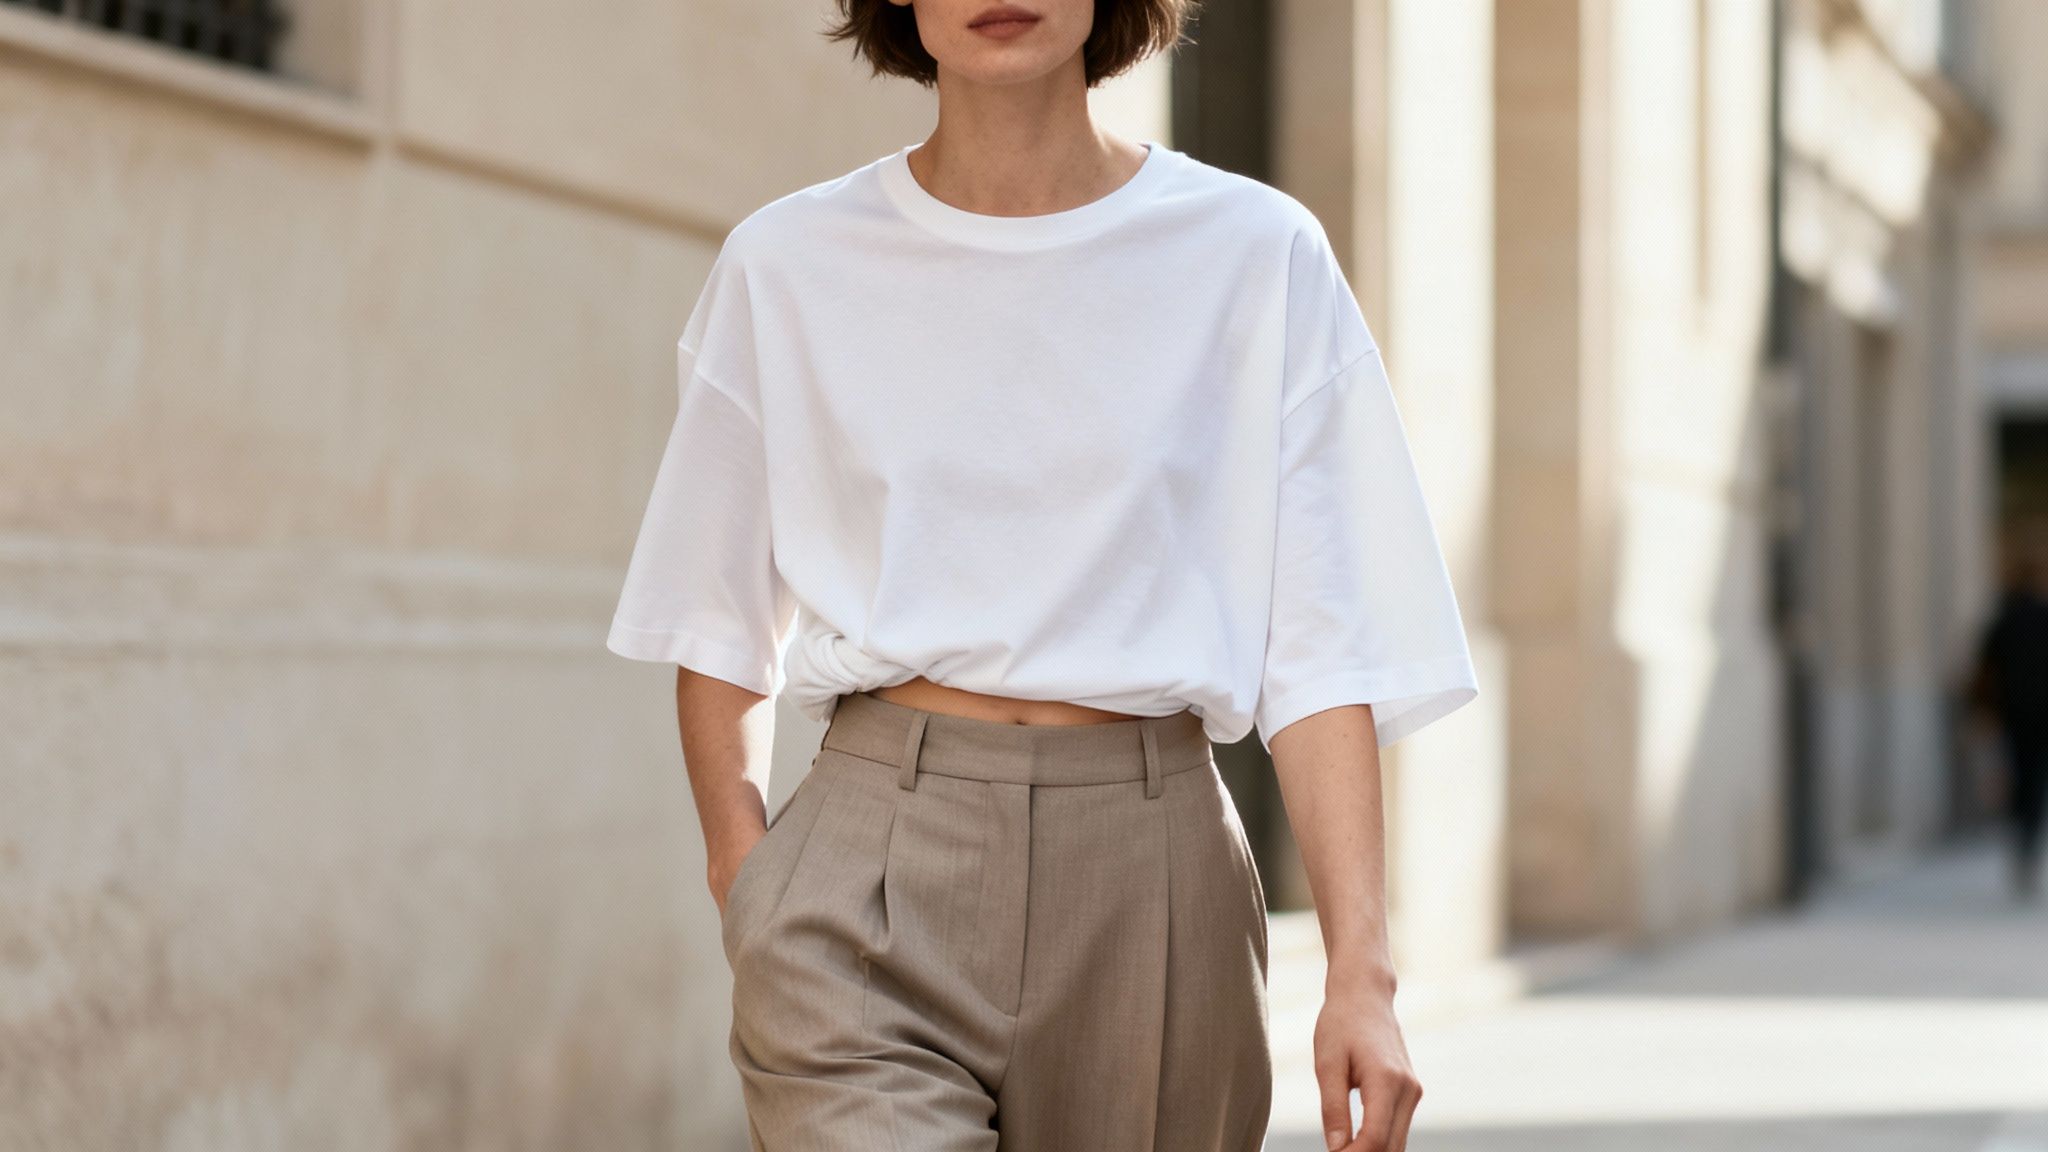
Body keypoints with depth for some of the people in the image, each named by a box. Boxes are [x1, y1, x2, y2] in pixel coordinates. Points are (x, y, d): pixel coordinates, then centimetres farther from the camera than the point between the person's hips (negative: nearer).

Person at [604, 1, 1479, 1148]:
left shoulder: (1260, 255, 3)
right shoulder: (789, 265, 7)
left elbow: (1322, 656, -1)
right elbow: (718, 627, 13)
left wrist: (1362, 970, -10)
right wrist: (745, 880, 0)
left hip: (1151, 871, 1)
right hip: (873, 875, 0)